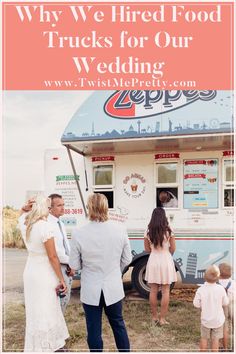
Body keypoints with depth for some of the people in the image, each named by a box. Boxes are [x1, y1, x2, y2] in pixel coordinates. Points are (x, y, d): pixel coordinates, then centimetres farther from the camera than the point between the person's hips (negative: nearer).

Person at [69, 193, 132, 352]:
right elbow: (126, 259, 0)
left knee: (94, 330, 14)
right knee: (118, 324, 24)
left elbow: (74, 265, -7)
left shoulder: (78, 234, -18)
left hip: (91, 290, -2)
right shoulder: (120, 230, -12)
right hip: (114, 288, 2)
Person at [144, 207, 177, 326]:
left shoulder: (148, 232, -4)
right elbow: (173, 249, -2)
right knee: (165, 291, 6)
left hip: (153, 261, 2)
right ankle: (162, 319, 10)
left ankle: (154, 317, 20)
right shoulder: (168, 231, -10)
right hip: (166, 261, -2)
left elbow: (147, 249, 4)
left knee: (153, 291, 11)